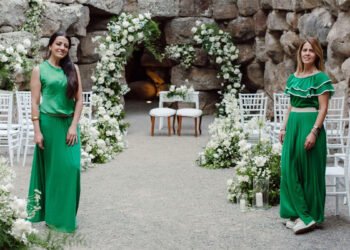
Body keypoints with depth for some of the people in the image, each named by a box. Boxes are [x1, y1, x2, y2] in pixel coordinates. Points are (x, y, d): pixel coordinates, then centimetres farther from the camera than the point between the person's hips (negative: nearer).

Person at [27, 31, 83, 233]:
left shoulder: (73, 69, 6)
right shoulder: (40, 70, -1)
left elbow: (79, 99, 4)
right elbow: (35, 102, -3)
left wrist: (74, 125, -6)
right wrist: (37, 131, -9)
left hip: (69, 123, 3)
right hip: (49, 123, -2)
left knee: (71, 167, -1)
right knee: (51, 168, 4)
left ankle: (67, 215, 13)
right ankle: (52, 215, 15)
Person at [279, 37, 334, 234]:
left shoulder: (320, 78, -8)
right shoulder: (293, 77, 12)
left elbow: (323, 108, -11)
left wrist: (313, 132, -19)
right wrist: (284, 128, 14)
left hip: (310, 125, -7)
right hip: (293, 125, 7)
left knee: (309, 170, 0)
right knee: (290, 169, 5)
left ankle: (310, 217, 9)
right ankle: (298, 213, 15)